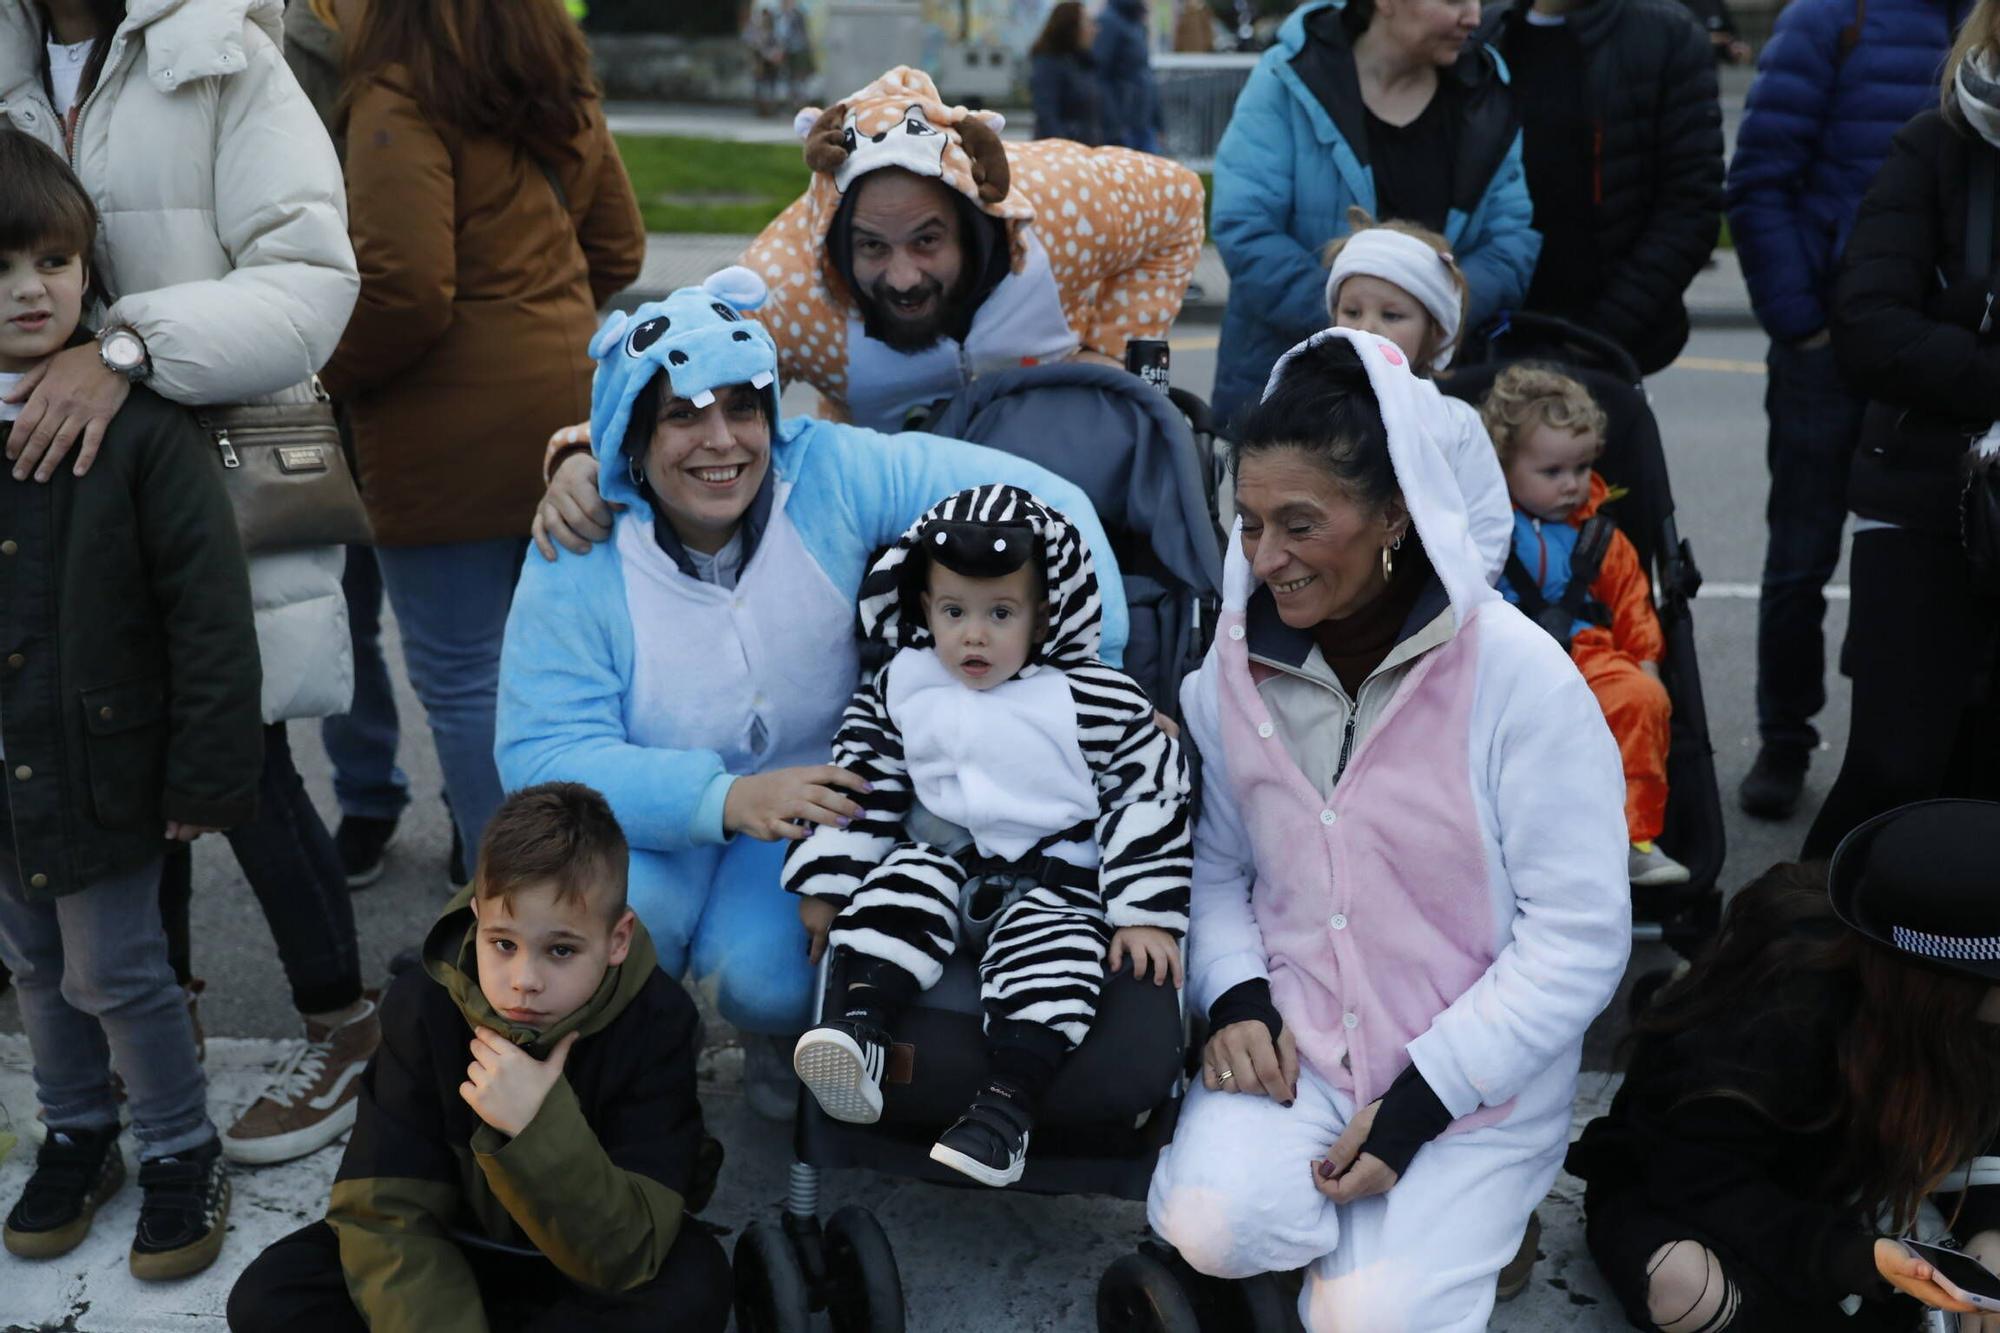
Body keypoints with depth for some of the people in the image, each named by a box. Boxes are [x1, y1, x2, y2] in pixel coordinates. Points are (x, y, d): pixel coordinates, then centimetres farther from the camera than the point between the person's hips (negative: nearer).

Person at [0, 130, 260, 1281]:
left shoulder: (137, 423, -15)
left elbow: (209, 612, -15)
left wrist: (209, 772, -15)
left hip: (100, 764, -5)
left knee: (115, 974, 5)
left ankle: (184, 1153, 26)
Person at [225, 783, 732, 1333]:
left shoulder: (656, 1024, -25)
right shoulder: (425, 1006, -19)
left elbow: (625, 1256, -29)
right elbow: (387, 1211, -20)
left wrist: (539, 1129, -43)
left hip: (585, 1276, -2)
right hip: (455, 1256, 2)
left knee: (695, 1282, -33)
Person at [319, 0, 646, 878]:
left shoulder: (401, 99, -15)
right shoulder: (561, 89, 10)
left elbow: (404, 287, -22)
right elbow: (618, 246, 17)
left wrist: (333, 377, -6)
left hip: (455, 431, -8)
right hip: (564, 402, 8)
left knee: (461, 676, 2)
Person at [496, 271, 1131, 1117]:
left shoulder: (831, 475, -19)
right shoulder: (579, 560, -18)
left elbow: (1041, 502, -19)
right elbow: (539, 755, -24)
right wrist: (725, 798, -40)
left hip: (811, 793, 0)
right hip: (654, 811, 1)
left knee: (762, 977, -27)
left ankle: (786, 1029, 13)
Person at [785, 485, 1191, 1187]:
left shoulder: (1097, 701, -10)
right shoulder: (899, 690, 1)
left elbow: (1149, 799, -7)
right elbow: (861, 787, 8)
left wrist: (1146, 914, -11)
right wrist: (826, 886, 5)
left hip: (1054, 882, -3)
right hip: (941, 861, 3)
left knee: (1054, 947, -29)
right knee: (902, 881, -24)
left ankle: (1007, 1103, -34)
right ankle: (856, 1030, -36)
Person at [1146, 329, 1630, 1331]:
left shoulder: (1519, 677, -17)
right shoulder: (1235, 666, -3)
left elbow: (1579, 939, -14)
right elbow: (1213, 865, 8)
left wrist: (1421, 1102, -18)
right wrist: (1237, 995, -12)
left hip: (1479, 1072, -2)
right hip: (1293, 1035, 3)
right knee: (1211, 1227, -23)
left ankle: (1465, 1206, 17)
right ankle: (1343, 1196, 10)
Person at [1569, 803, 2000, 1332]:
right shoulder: (1774, 1017, -34)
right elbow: (1704, 1182, -31)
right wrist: (1857, 1258, -43)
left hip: (1822, 1185, 5)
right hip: (1673, 1192, -5)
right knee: (1685, 1285, -38)